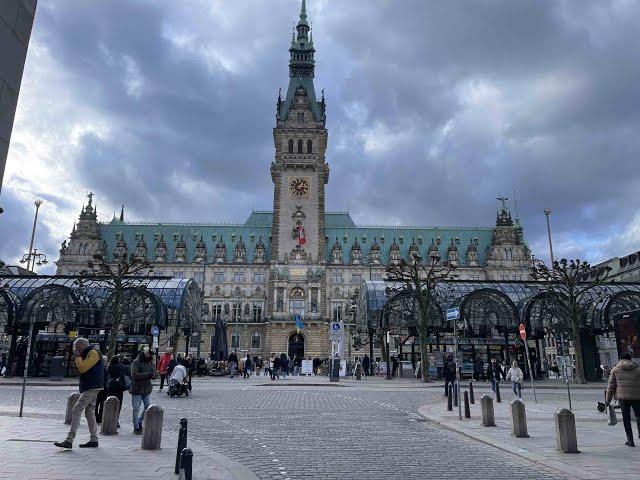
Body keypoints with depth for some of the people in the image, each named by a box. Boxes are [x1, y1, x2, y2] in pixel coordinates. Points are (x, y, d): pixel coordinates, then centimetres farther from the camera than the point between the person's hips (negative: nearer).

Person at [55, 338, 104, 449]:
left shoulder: (93, 353, -11)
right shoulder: (88, 354, 22)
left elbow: (83, 368, -19)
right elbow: (83, 369, 27)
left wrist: (78, 357, -9)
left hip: (91, 388, -11)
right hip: (91, 388, 11)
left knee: (76, 411, -11)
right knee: (89, 413, 12)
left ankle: (69, 441, -11)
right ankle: (94, 440, 16)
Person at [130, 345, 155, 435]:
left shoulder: (150, 362, 7)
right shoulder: (136, 362, -11)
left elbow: (154, 374, 6)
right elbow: (134, 375, -22)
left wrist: (152, 375, -18)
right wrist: (147, 374, -25)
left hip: (147, 389, 6)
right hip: (137, 389, -5)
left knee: (148, 407, 7)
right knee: (136, 409, 3)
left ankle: (140, 422, 28)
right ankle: (136, 428, 14)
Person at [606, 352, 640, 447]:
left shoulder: (615, 370, 2)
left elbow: (611, 386, 4)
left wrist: (608, 400, 10)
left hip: (622, 397, 0)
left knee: (626, 418, 8)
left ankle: (630, 440, 9)